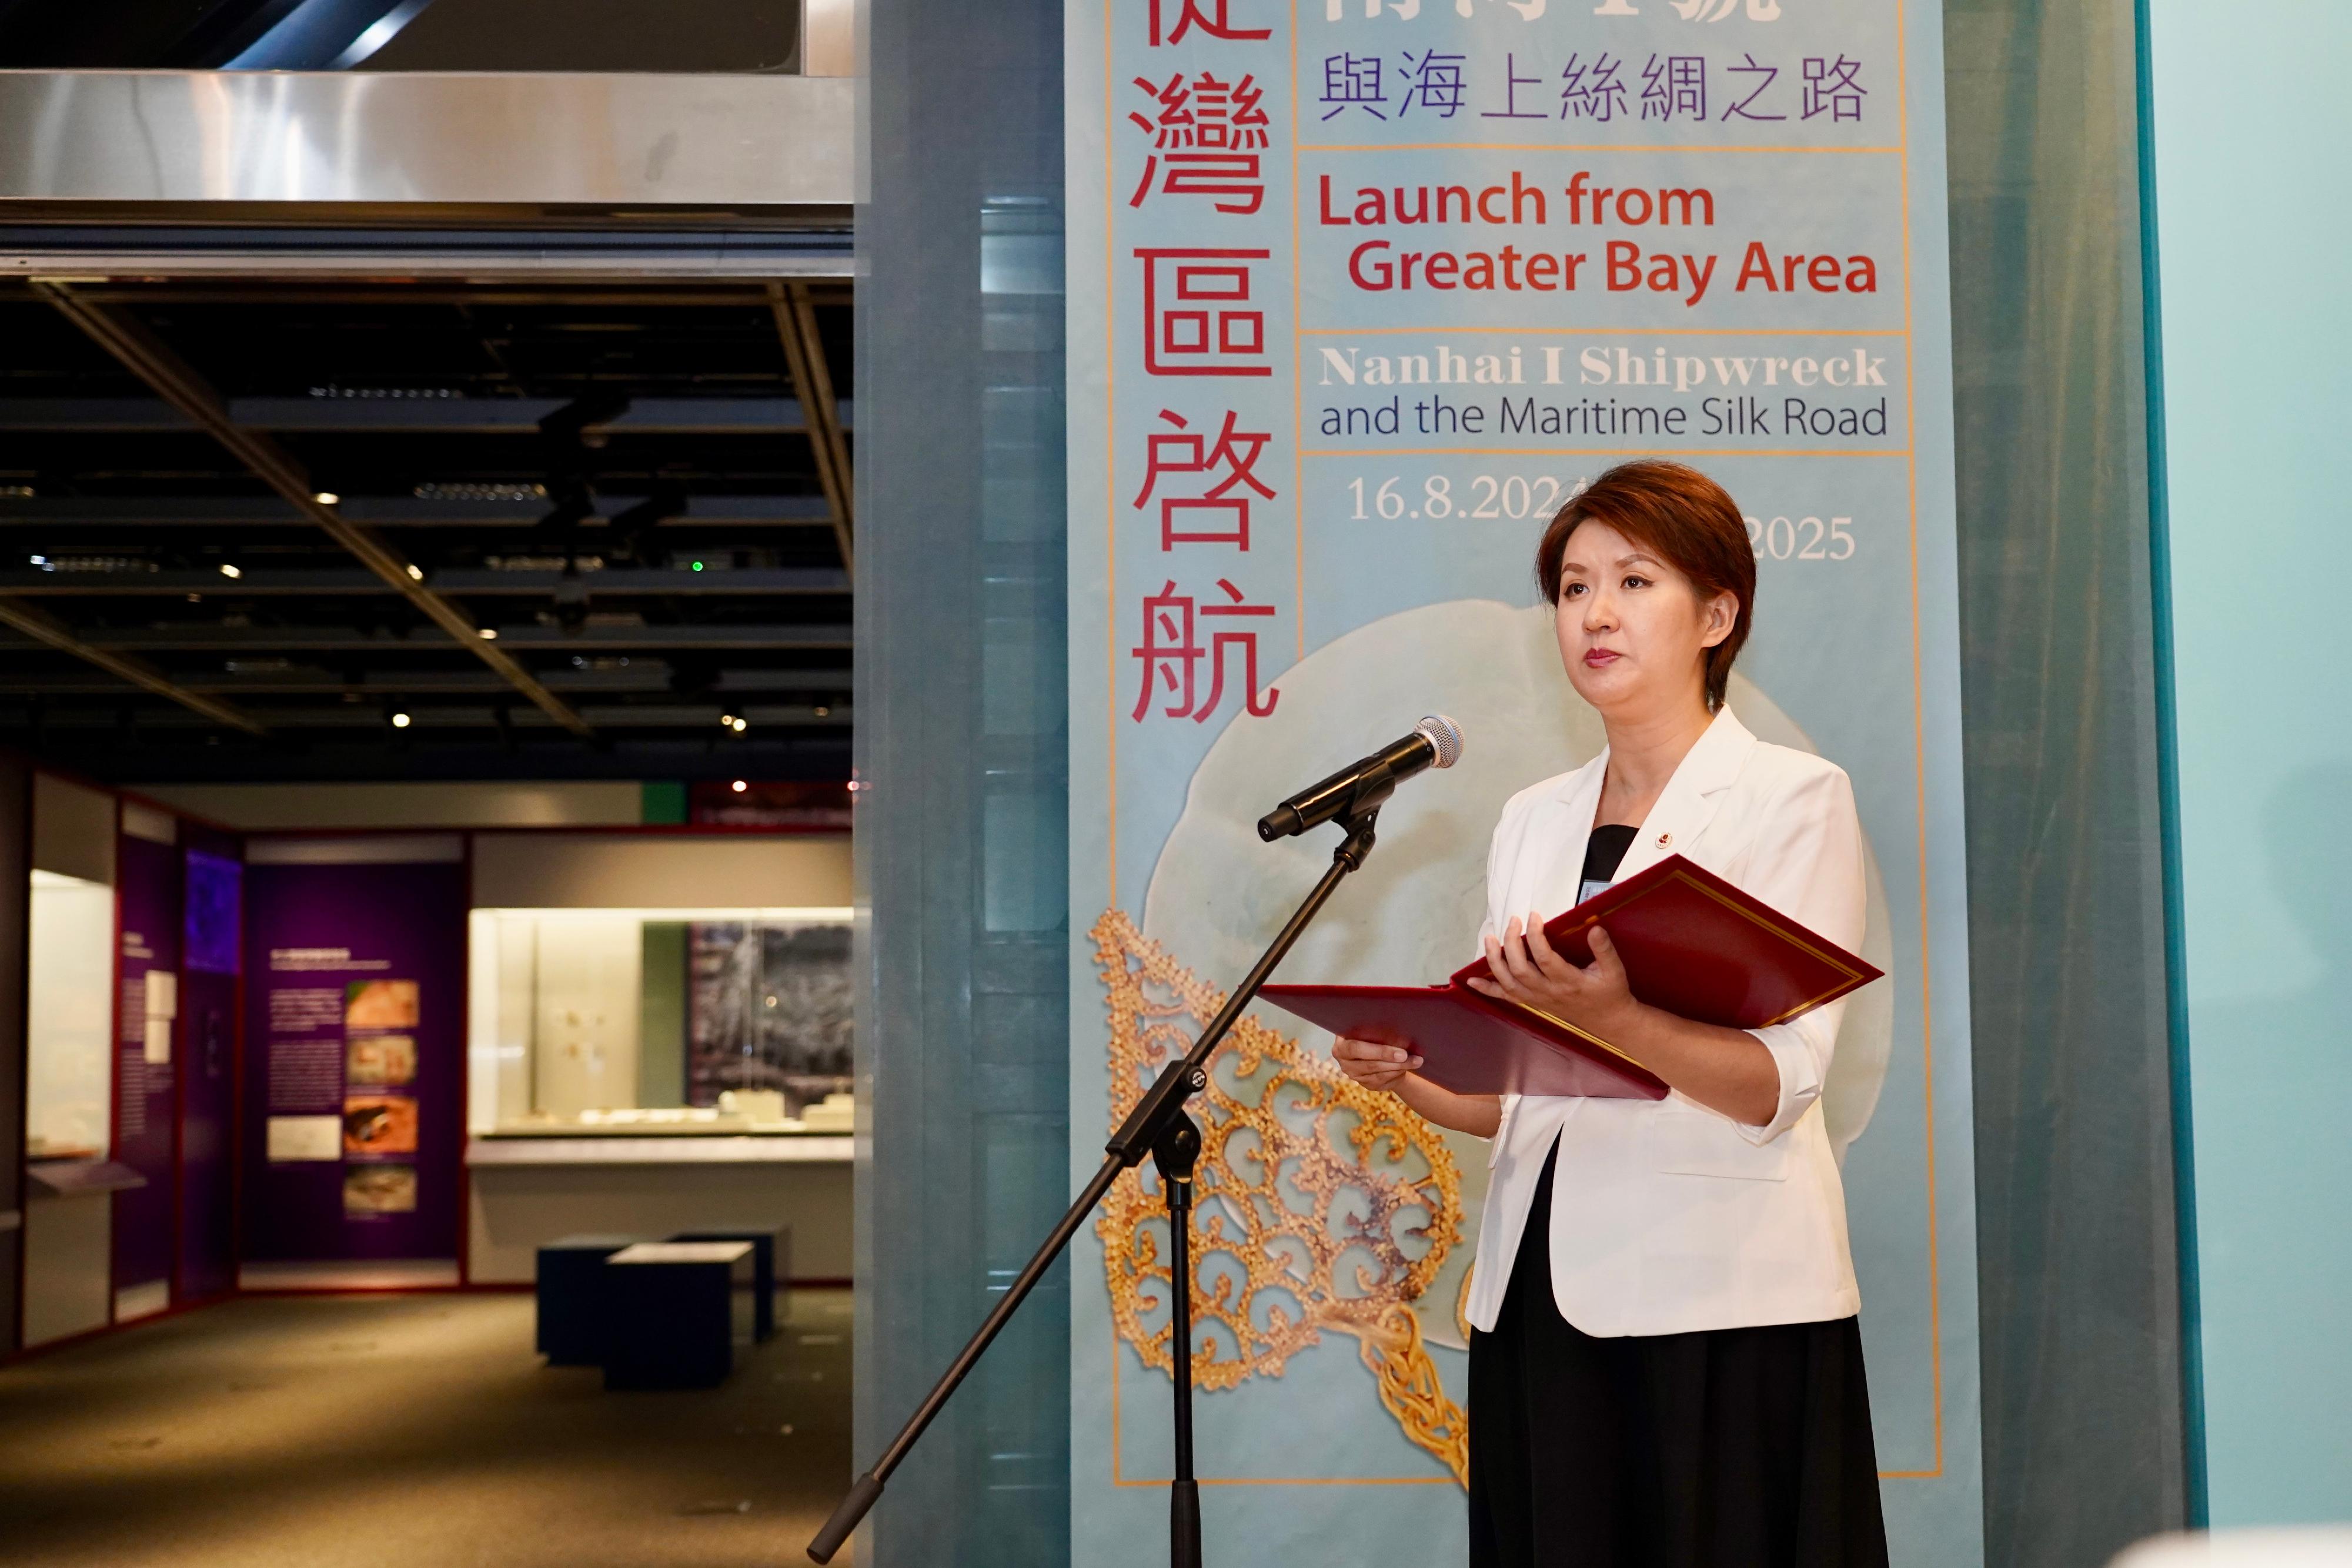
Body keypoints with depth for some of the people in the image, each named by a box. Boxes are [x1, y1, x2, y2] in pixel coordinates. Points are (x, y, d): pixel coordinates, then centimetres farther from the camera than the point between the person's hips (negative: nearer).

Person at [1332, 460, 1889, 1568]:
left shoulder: (1793, 797, -2)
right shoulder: (1532, 821, 15)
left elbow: (1779, 1087, -13)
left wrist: (1610, 1017, -29)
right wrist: (1408, 1075, -5)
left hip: (1720, 1310, -5)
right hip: (1542, 1301, 5)